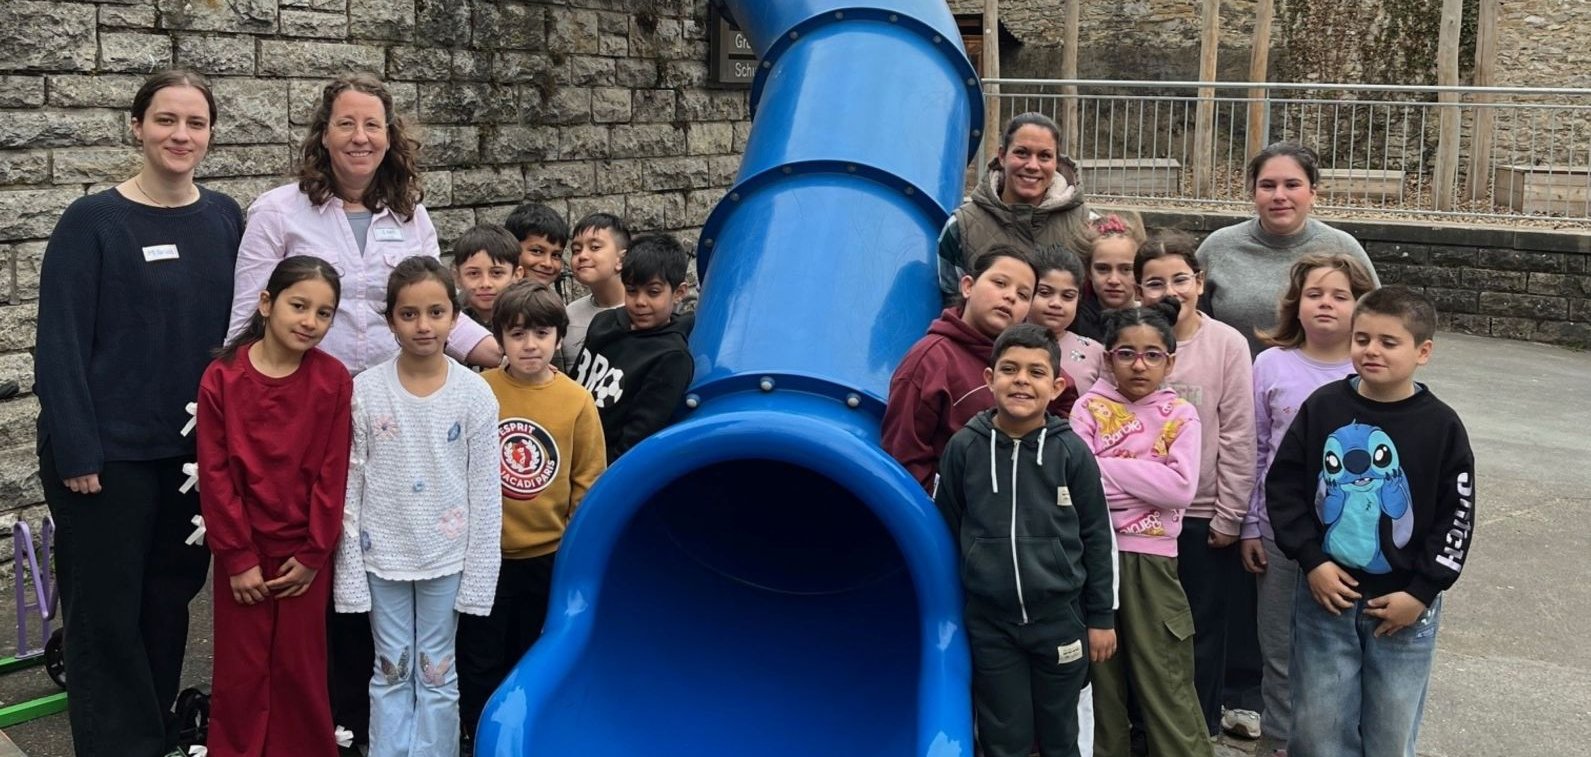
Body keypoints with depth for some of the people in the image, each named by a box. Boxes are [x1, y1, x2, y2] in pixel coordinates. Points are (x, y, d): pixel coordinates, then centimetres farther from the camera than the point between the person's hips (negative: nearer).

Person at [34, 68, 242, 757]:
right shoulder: (91, 221, -9)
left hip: (195, 449, 4)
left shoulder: (224, 218, 4)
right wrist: (77, 453, -15)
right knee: (107, 611, 5)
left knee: (170, 600, 15)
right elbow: (60, 344, -11)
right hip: (109, 453, -4)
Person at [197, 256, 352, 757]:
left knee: (299, 668, 10)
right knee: (241, 669, 10)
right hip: (242, 553, 0)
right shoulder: (221, 378, -9)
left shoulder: (333, 380, -7)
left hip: (305, 553, 0)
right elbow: (215, 475, -8)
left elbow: (333, 474, -6)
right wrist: (237, 557, -9)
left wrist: (313, 554, -7)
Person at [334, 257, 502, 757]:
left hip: (446, 556, 0)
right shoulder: (366, 390, -5)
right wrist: (350, 570, -4)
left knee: (437, 673, 9)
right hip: (383, 554, 1)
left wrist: (478, 574, -5)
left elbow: (485, 491, -4)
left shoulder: (475, 393, -6)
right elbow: (349, 486, -2)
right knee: (390, 672, 10)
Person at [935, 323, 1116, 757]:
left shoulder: (1071, 451, -6)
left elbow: (1097, 538, 1)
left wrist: (1101, 617, 3)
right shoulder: (964, 447, -5)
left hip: (1060, 618, 0)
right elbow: (945, 532, 4)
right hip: (988, 622, 0)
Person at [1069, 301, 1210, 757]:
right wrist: (1145, 477, -14)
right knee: (1099, 672, 11)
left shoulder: (1179, 416, 3)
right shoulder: (1089, 408, 3)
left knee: (1165, 679, 1)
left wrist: (1107, 468, -12)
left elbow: (1181, 488, -11)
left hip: (1151, 558, -1)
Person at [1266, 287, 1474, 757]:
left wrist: (1421, 593, -9)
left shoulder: (1440, 425, -6)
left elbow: (1457, 519, -4)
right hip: (1324, 597, 1)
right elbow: (1282, 485, 0)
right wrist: (1311, 560, -9)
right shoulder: (1322, 407, -3)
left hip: (1404, 605, -1)